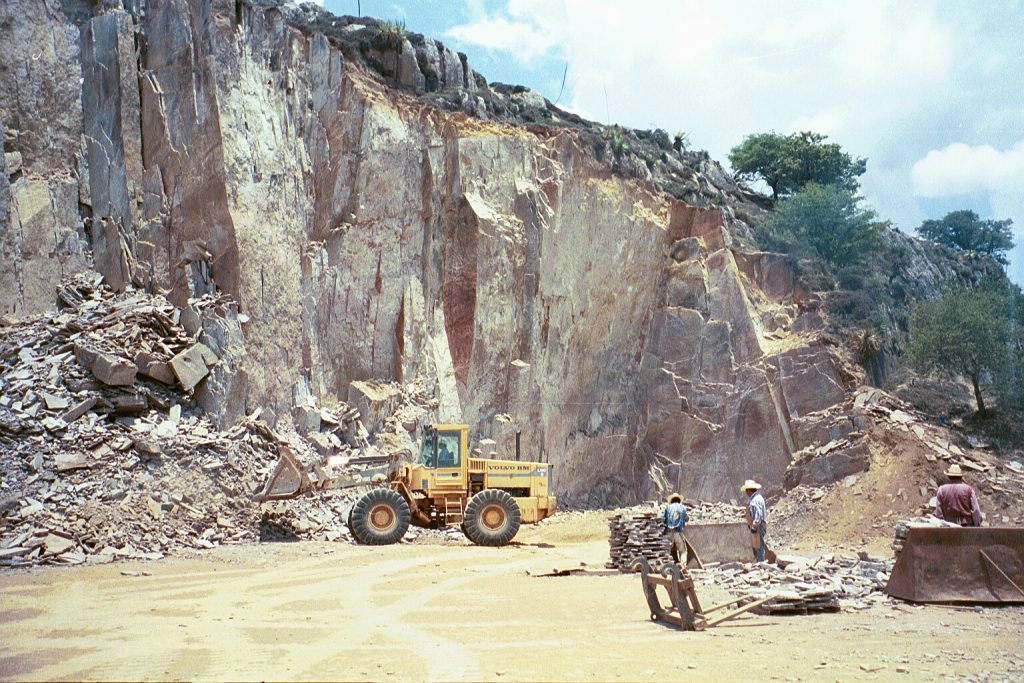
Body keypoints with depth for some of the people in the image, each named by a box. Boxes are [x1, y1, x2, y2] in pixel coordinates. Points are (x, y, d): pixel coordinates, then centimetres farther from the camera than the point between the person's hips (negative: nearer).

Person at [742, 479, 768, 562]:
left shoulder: (756, 499, -19)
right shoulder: (756, 497, 14)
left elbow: (758, 514, -27)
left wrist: (754, 526, -27)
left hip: (757, 527, -11)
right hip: (757, 526, 11)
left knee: (758, 546, -4)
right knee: (754, 546, 17)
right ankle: (757, 561, 24)